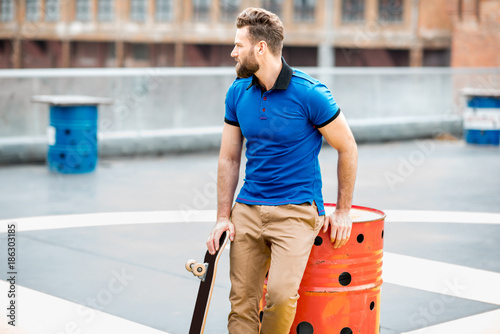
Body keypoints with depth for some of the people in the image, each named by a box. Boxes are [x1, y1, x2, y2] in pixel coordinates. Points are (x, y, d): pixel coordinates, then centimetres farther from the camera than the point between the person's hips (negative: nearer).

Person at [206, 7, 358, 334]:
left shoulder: (309, 93, -13)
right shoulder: (237, 93, 3)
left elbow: (347, 148, -3)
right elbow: (229, 159, 11)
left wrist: (343, 212, 0)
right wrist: (223, 217, 4)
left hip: (296, 209, -5)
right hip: (247, 209, 5)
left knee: (281, 294, -21)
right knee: (242, 302, 2)